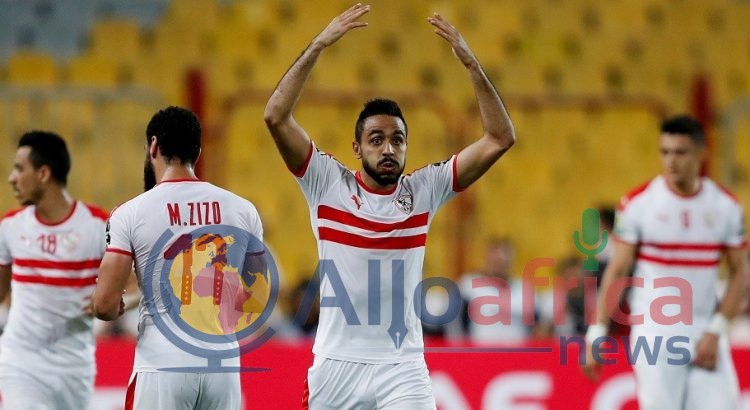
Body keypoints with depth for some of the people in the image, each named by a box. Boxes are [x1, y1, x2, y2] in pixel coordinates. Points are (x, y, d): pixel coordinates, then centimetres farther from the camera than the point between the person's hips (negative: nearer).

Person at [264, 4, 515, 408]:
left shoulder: (423, 190, 3)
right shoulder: (328, 184, -1)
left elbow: (499, 139, -2)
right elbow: (276, 118, -12)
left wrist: (471, 63, -11)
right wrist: (318, 46, -16)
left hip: (402, 368, 0)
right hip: (336, 364, 0)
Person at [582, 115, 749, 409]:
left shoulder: (726, 206, 3)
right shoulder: (637, 204, -4)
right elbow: (617, 271, -1)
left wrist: (716, 331, -4)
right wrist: (596, 334, -6)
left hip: (705, 334, 2)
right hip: (654, 331, -2)